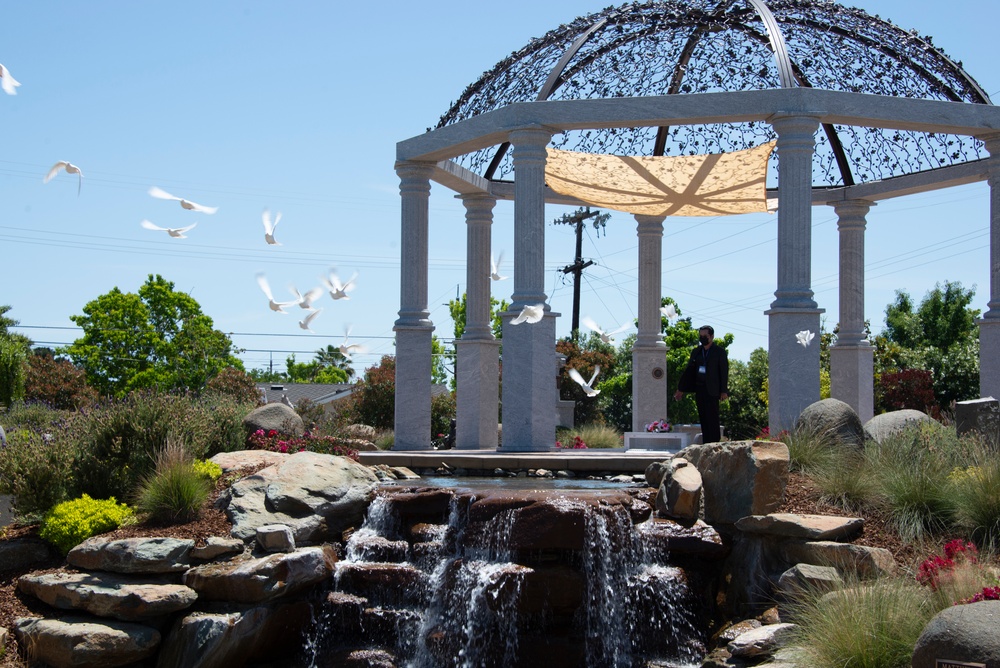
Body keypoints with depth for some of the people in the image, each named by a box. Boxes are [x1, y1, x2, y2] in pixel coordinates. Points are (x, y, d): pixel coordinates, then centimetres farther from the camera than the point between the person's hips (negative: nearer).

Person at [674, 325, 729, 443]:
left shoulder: (720, 352, 0)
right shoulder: (696, 352, 15)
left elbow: (724, 372, -4)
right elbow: (689, 371, 17)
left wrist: (724, 391, -11)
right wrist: (681, 389, 14)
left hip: (712, 390, -6)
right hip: (699, 389, 6)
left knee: (712, 418, -9)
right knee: (703, 418, 6)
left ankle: (715, 444, -8)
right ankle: (706, 444, 9)